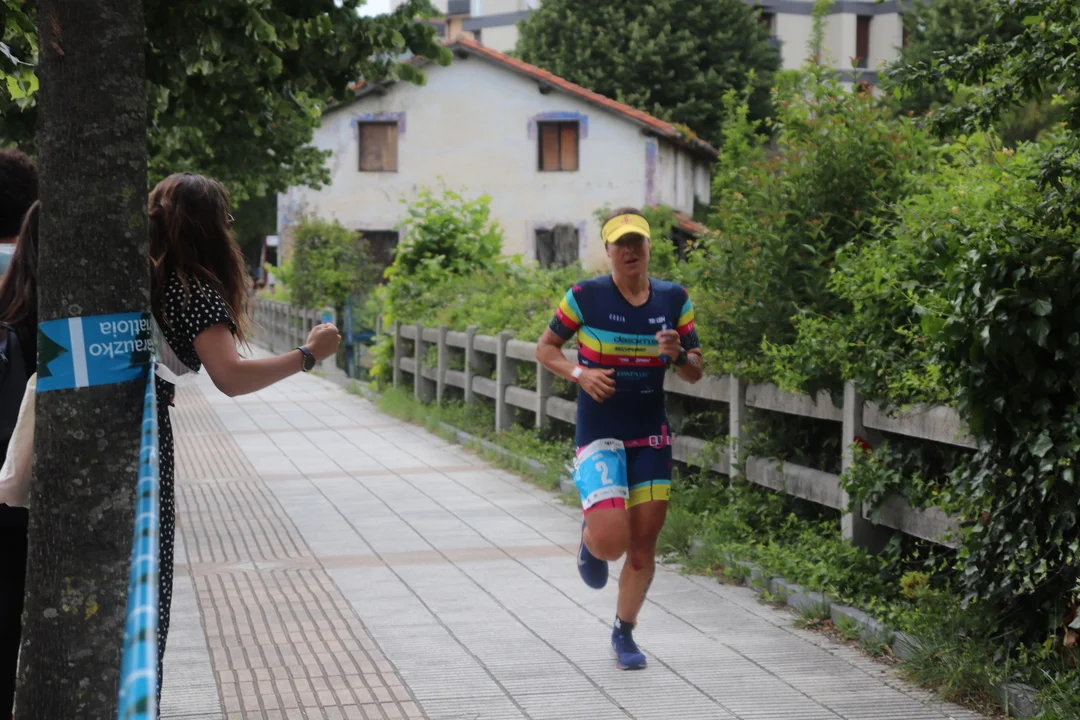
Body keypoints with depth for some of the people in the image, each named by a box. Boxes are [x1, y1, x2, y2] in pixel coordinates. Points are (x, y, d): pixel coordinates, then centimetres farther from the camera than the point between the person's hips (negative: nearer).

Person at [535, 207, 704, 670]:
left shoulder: (674, 299, 1)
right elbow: (545, 348, 2)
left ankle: (624, 633, 25)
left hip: (651, 436, 3)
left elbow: (695, 373, 7)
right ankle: (588, 538, 20)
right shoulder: (585, 297, -9)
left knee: (643, 546, 5)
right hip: (598, 435, -3)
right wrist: (579, 374, -16)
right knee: (612, 541, -18)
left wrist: (677, 354, -15)